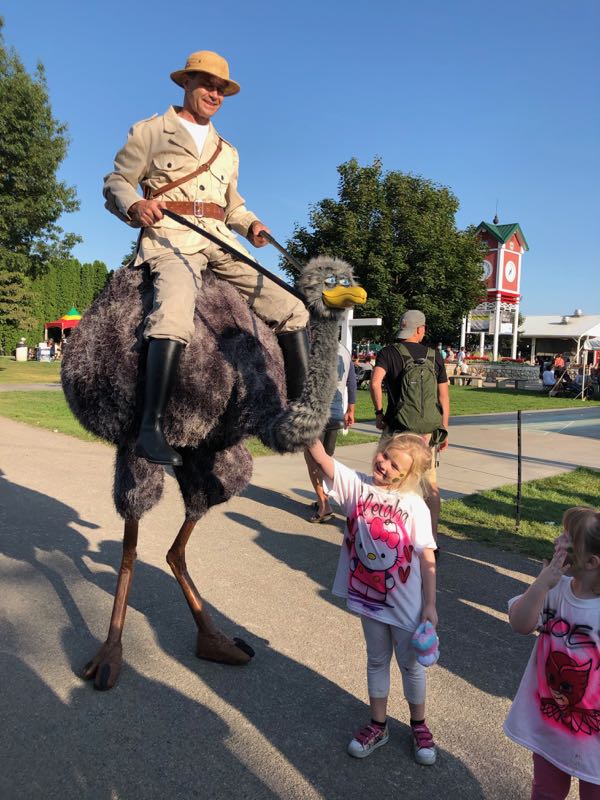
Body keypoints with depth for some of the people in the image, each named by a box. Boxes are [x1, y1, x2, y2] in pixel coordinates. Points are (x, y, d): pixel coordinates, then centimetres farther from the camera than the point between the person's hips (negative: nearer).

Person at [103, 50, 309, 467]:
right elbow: (115, 184, 10)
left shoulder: (227, 151, 28)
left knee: (293, 310, -5)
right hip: (170, 236, -5)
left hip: (221, 242, 6)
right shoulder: (149, 132, 13)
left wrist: (251, 224, 11)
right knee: (175, 315, -37)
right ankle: (151, 428, -35)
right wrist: (135, 205, -13)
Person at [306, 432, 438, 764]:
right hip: (369, 596, 2)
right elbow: (321, 456, -22)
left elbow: (427, 558, -12)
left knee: (410, 664, 18)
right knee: (377, 660, 21)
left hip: (405, 603, -2)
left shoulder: (415, 506, -17)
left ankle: (418, 725, 42)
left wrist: (430, 604, -10)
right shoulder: (357, 486, -11)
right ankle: (378, 725, 41)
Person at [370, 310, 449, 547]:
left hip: (397, 427, -2)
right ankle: (430, 540, 13)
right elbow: (444, 396, 5)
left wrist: (379, 412, -8)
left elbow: (375, 382, -20)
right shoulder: (435, 356, 5)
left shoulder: (389, 352, -2)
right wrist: (444, 430, 13)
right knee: (430, 483, 12)